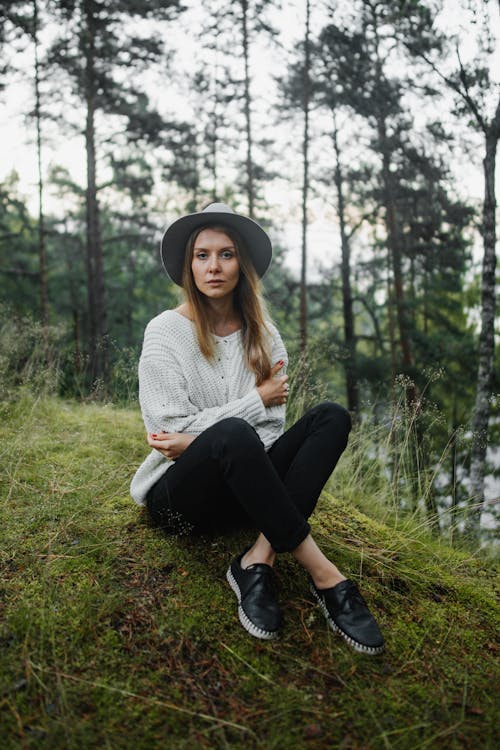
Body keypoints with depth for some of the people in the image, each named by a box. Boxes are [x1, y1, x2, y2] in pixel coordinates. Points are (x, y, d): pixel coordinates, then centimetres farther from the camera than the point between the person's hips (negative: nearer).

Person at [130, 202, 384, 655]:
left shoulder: (263, 335, 4)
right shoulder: (165, 331, -7)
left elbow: (272, 430, -2)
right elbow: (173, 430, -13)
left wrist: (200, 439, -18)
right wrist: (257, 400, -11)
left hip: (240, 490, 5)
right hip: (178, 494, -4)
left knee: (330, 417, -18)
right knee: (233, 433, -37)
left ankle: (258, 561, -28)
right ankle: (324, 575, -28)